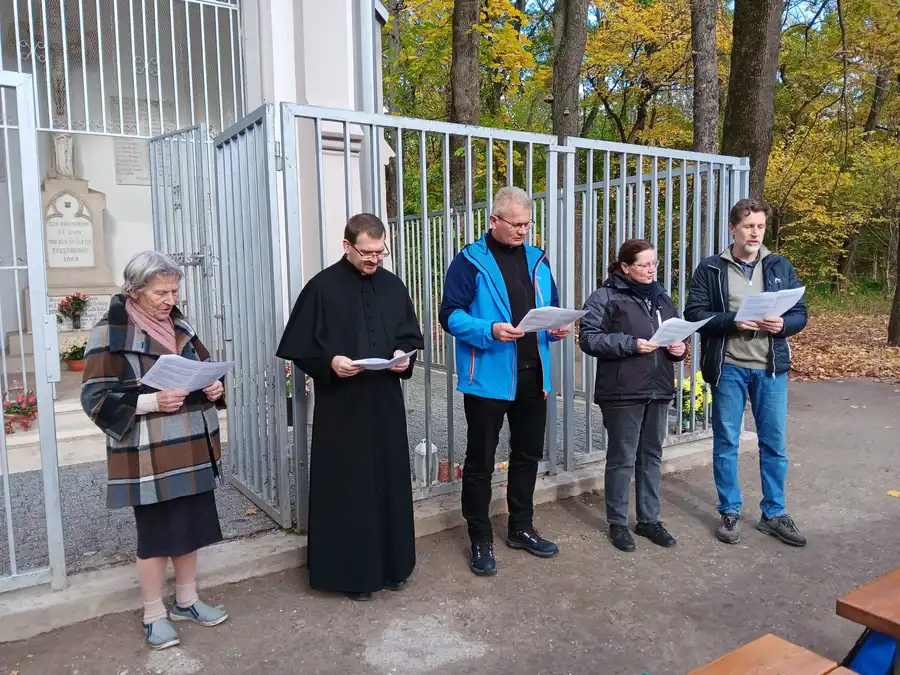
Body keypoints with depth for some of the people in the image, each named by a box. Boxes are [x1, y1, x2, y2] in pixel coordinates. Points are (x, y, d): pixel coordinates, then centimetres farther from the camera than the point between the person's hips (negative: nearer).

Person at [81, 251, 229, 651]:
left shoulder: (180, 326, 8)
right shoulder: (110, 333, -12)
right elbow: (95, 397, -14)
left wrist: (214, 386, -5)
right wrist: (149, 401, -27)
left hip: (191, 451, 6)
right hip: (149, 457, -6)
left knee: (191, 525, 15)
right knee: (156, 532, 6)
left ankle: (186, 600, 34)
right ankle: (154, 614, 26)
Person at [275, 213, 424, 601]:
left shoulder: (392, 285, 7)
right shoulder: (322, 287, -7)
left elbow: (411, 335, 15)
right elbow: (298, 346, -6)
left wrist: (405, 355, -6)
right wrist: (329, 362, -22)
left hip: (386, 403, 5)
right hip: (341, 407, -4)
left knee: (390, 482, 12)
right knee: (346, 487, 3)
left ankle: (392, 564, 28)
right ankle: (350, 571, 19)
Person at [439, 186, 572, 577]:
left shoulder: (537, 259, 11)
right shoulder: (470, 261, -7)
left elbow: (551, 309, 18)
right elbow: (451, 315, -11)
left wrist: (558, 327, -4)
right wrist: (490, 331, -26)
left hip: (532, 376, 6)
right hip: (488, 378, -6)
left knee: (528, 455, 17)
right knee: (480, 461, 4)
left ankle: (521, 529, 35)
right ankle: (480, 540, 20)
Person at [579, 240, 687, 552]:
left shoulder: (661, 297, 14)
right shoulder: (605, 297, -6)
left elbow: (678, 334, 22)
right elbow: (588, 338, -13)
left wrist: (680, 347, -1)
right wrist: (631, 344, -21)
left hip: (658, 390, 6)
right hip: (622, 392, -6)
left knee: (652, 456, 14)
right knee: (622, 459, 3)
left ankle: (649, 519, 27)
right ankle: (617, 523, 18)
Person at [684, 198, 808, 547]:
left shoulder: (780, 267, 7)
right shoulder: (710, 268, -1)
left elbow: (800, 314, 7)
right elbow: (694, 313, -7)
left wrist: (782, 324, -15)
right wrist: (733, 321, -21)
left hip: (771, 368, 2)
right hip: (728, 368, -2)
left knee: (774, 444, 9)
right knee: (726, 443, 7)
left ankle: (774, 514, 25)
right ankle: (730, 512, 21)